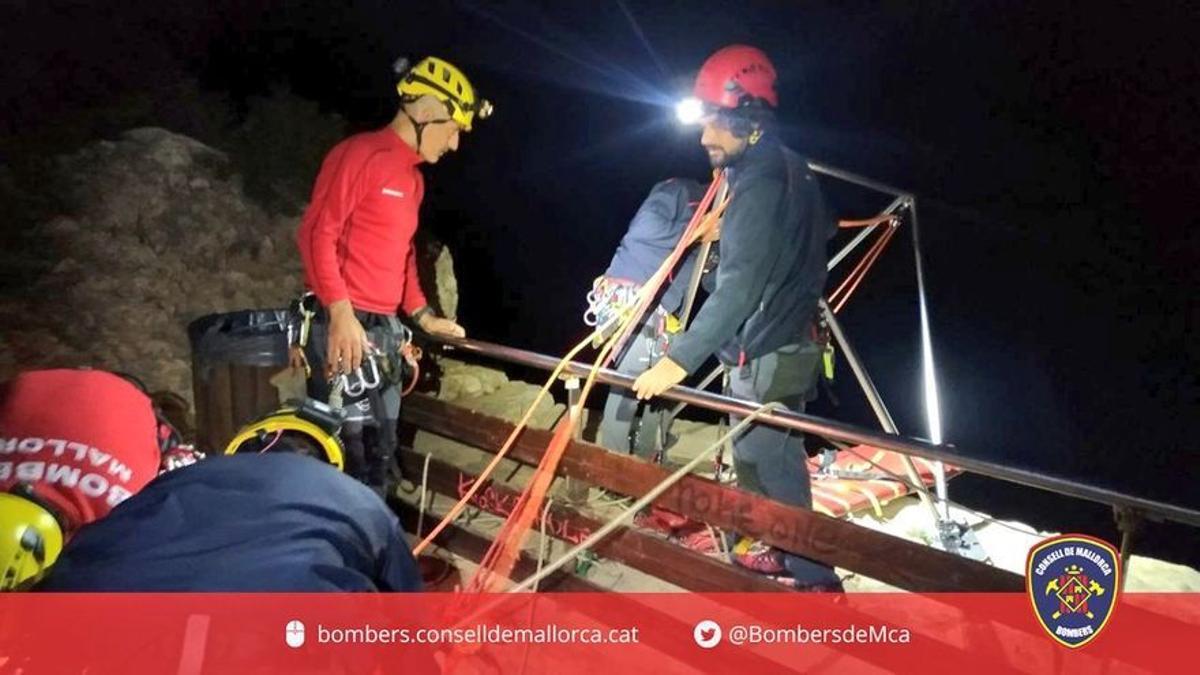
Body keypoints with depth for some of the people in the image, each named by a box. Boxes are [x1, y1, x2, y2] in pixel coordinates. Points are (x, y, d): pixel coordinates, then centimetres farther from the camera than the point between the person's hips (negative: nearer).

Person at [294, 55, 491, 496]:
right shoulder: (359, 155, -10)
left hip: (385, 329, 9)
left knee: (380, 451, 14)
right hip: (346, 327, -9)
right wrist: (341, 313, -21)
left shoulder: (413, 177, 17)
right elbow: (316, 235, -15)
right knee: (351, 452, -7)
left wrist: (421, 314, 21)